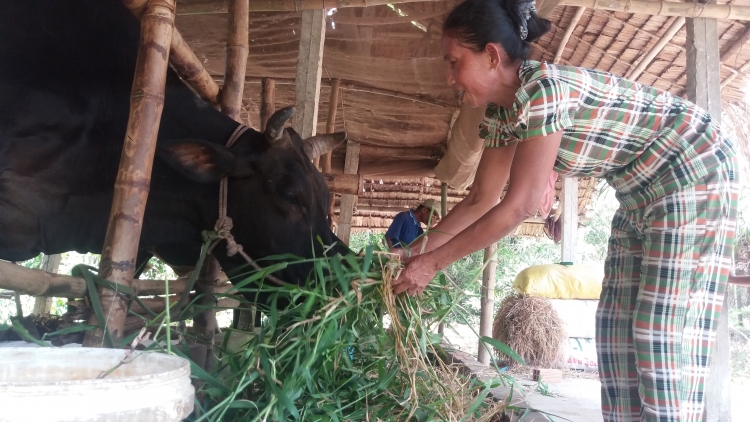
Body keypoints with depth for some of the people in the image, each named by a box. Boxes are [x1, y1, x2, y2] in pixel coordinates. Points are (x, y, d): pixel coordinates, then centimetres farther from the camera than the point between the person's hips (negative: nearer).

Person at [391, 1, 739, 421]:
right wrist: (418, 248, 1)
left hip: (693, 173, -9)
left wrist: (434, 263, -23)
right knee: (617, 326, 6)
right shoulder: (502, 112, -1)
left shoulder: (544, 88, -29)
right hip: (642, 190, 9)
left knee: (666, 333, -10)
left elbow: (519, 206, -29)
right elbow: (480, 199, 5)